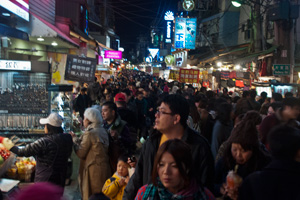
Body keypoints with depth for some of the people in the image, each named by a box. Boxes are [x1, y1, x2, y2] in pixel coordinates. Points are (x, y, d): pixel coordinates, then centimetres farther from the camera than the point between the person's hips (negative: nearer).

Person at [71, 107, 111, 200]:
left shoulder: (90, 133, -15)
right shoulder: (103, 131, 9)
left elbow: (81, 153, -12)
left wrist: (74, 139, 0)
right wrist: (78, 139, 12)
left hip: (93, 170, -8)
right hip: (104, 168, 8)